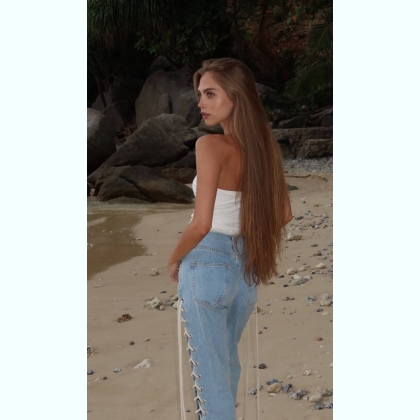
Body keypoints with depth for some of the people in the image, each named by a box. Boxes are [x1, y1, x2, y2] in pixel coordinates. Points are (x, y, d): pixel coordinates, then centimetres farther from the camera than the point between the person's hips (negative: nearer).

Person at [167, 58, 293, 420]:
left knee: (210, 372, 5)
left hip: (207, 266, -7)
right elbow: (284, 215, 9)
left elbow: (201, 224, -23)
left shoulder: (211, 146, -19)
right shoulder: (263, 146, 1)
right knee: (228, 362, 26)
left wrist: (173, 260, -6)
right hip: (247, 268, 7)